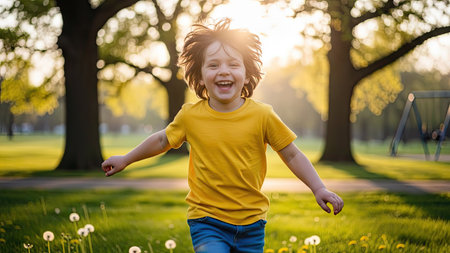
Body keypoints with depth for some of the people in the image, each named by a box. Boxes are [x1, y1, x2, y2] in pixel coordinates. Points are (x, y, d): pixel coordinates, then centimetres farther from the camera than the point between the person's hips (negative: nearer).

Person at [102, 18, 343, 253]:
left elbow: (292, 155, 1)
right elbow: (163, 140, 14)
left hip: (251, 222, 1)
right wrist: (125, 160, 23)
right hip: (206, 221, -1)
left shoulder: (262, 115, -8)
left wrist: (319, 189, -7)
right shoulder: (190, 116, -5)